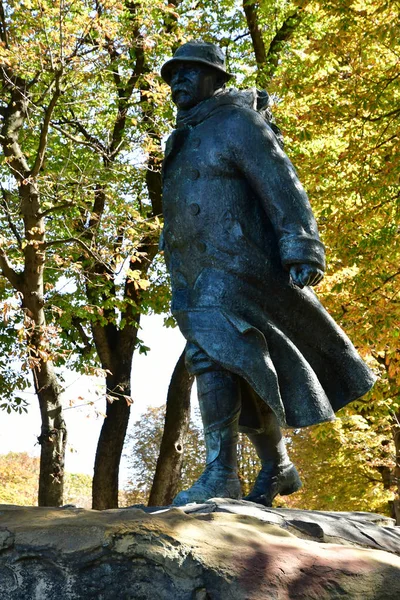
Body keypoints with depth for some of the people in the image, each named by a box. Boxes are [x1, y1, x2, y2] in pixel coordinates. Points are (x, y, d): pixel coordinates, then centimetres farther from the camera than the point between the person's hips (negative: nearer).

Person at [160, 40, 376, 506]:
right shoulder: (184, 140, 25)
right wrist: (179, 286, 25)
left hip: (233, 263, -8)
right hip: (192, 275, 8)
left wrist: (301, 250, -21)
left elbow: (280, 183, -10)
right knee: (241, 379, 11)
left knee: (211, 352, -25)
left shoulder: (235, 122, 1)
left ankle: (220, 476, -26)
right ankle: (278, 468, 23)